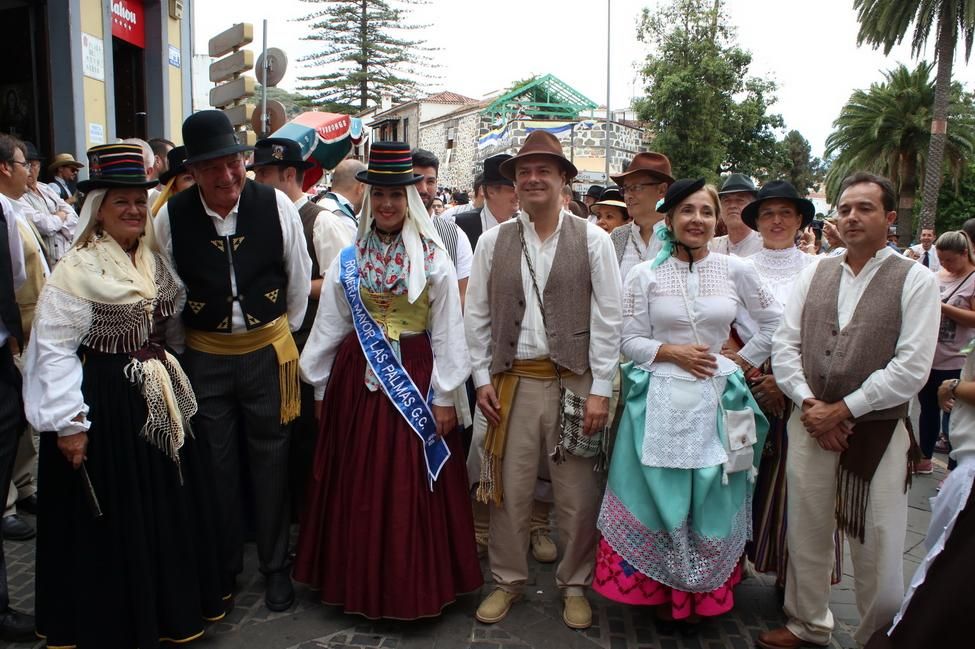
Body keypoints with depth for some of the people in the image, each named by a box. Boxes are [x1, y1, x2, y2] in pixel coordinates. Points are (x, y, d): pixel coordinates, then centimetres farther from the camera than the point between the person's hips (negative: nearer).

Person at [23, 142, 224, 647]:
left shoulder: (155, 260, 10)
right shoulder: (77, 269, -12)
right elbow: (54, 349, -14)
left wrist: (175, 382, 15)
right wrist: (68, 421, -16)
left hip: (160, 399, 7)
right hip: (106, 404, -7)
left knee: (170, 508, 15)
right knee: (113, 520, 6)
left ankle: (173, 605, 34)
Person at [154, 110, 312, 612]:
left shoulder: (276, 206, -10)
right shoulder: (171, 216, -9)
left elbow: (299, 279, 3)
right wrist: (181, 342, 11)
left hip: (268, 350, 0)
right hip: (204, 356, 1)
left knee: (269, 460, 10)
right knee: (217, 465, 12)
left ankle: (275, 567, 28)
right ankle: (222, 567, 32)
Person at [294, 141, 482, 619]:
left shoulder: (433, 259, -3)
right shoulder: (348, 260, 5)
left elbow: (447, 332, -4)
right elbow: (329, 327, 8)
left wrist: (445, 395, -6)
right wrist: (322, 388, 8)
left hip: (415, 381, -3)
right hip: (358, 379, 3)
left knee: (410, 490, 3)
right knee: (356, 486, 10)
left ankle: (412, 588, 21)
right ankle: (359, 583, 28)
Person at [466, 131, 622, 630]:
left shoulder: (592, 240, -1)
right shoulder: (493, 240, 5)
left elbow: (607, 320, -3)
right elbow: (477, 315, 8)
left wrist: (600, 390, -6)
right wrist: (483, 378, 2)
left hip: (574, 380, -1)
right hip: (513, 381, 2)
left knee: (577, 495, 7)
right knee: (509, 490, 9)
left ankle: (574, 584, 29)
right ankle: (507, 580, 30)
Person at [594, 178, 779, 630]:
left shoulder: (737, 270, 2)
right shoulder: (645, 275, -1)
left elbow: (774, 321, 16)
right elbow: (631, 342, 1)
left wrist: (745, 361, 7)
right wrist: (673, 352, -13)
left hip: (717, 399, 1)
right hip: (662, 399, -1)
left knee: (711, 500, 9)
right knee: (661, 496, 4)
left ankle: (703, 593, 29)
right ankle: (665, 592, 23)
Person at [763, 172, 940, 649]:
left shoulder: (914, 280, -4)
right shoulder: (814, 275, 8)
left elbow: (912, 367, -11)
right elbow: (784, 345, 4)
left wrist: (841, 409, -12)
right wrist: (808, 404, -8)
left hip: (877, 431, -3)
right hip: (809, 425, 4)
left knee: (878, 551, 3)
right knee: (806, 535, 15)